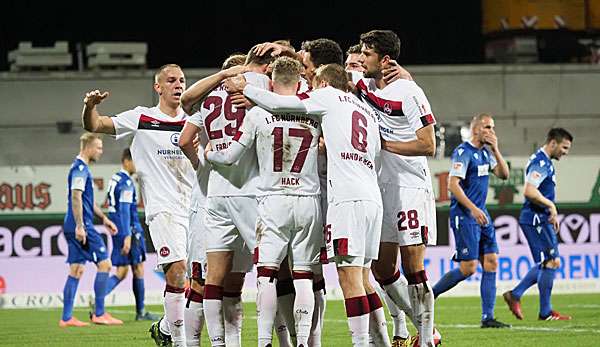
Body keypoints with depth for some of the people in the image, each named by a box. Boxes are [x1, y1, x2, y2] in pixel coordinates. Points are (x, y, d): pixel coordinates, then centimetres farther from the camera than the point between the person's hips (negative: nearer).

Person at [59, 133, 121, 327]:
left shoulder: (82, 168, 20)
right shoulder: (80, 169, -12)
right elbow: (76, 197, -20)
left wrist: (104, 218, 30)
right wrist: (79, 225, -24)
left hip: (75, 228, 10)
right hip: (82, 226, -10)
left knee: (76, 271, 8)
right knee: (104, 264, -7)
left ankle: (66, 318, 6)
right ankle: (99, 314, -4)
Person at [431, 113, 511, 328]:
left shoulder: (486, 152, 14)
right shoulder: (463, 152, -12)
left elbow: (504, 174, 10)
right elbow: (453, 184, -19)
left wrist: (495, 150, 0)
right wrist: (473, 209, -24)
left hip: (481, 214, 9)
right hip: (464, 215, -9)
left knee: (491, 263, 1)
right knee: (468, 267, -11)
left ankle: (488, 317, 2)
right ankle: (430, 295, 7)